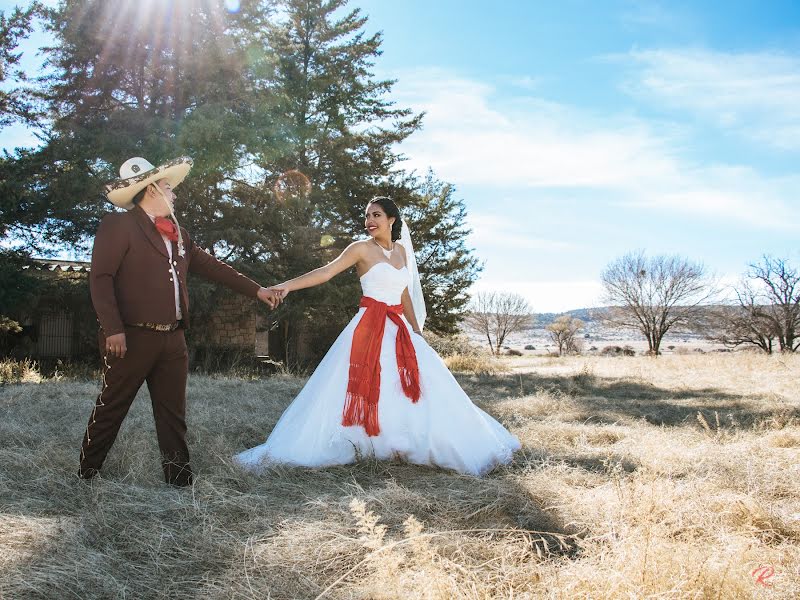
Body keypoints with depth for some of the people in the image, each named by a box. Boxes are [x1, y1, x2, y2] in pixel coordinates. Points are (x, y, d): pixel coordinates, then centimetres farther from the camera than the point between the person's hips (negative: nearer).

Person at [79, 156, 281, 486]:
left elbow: (211, 266, 21)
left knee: (173, 415, 8)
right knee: (110, 410, 6)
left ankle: (180, 480, 13)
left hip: (173, 340, 6)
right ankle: (86, 473, 23)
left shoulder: (178, 233, 17)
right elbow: (100, 277, -11)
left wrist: (256, 289, 19)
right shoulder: (117, 225, -5)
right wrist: (113, 329, -19)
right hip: (131, 338, -6)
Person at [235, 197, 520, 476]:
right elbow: (326, 271, -13)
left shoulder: (401, 250, 14)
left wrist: (417, 331, 20)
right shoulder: (362, 249, -2)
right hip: (368, 327, -5)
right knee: (359, 388, -8)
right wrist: (289, 285, -25)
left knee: (420, 386, 2)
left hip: (399, 329, 5)